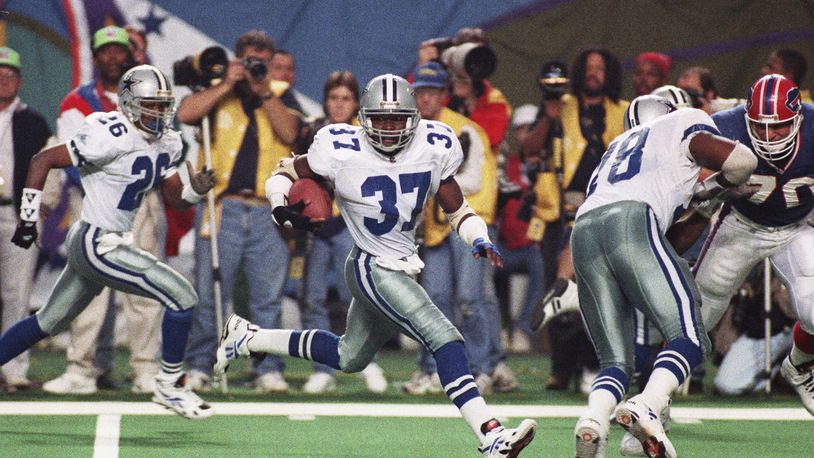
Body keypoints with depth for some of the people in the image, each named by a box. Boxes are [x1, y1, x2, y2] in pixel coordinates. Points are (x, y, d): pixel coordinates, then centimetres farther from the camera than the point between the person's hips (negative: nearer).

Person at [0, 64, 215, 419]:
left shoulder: (164, 143, 7)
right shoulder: (113, 138, -20)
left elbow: (175, 197, 15)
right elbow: (43, 160, -15)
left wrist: (196, 190, -9)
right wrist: (28, 218, -14)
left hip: (107, 245, 9)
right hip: (96, 244, -9)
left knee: (47, 322, 19)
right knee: (181, 297, -12)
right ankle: (169, 385, 0)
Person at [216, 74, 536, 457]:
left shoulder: (432, 149, -3)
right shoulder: (342, 151, -15)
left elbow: (458, 210, 6)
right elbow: (285, 175, -1)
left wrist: (479, 240, -13)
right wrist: (280, 208, -22)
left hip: (403, 267, 7)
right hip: (372, 268, -7)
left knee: (350, 357, 24)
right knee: (445, 340, -21)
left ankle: (248, 339, 36)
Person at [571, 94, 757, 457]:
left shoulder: (619, 145, 39)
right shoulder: (684, 124, 21)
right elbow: (742, 161, 8)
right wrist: (715, 184, 28)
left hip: (584, 230, 6)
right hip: (631, 223, -6)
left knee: (614, 360, 8)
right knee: (689, 338, -5)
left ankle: (594, 418, -22)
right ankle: (646, 407, -31)